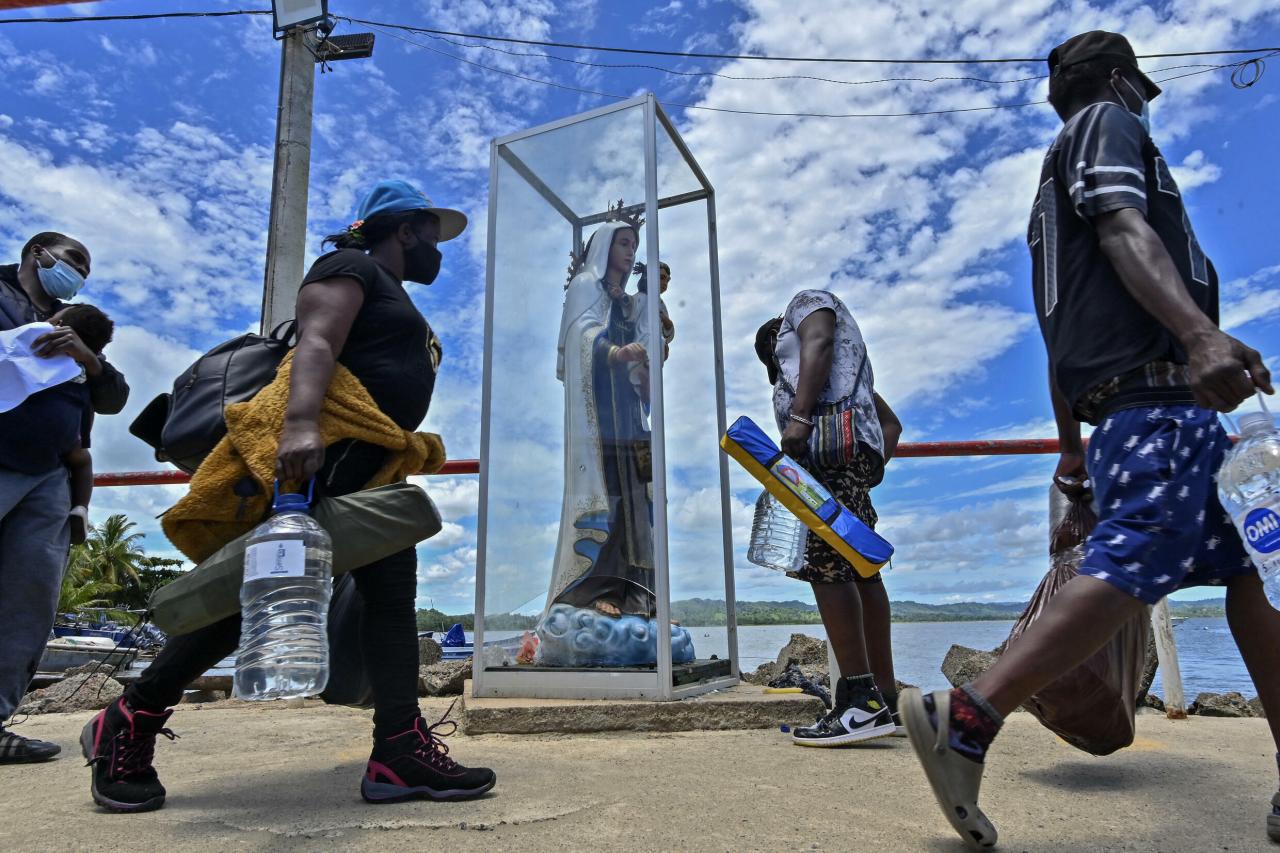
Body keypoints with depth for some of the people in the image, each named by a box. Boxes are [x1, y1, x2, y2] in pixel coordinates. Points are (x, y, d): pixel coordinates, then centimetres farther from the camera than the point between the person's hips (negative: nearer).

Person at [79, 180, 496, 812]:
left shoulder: (394, 300, 31)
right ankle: (128, 724, 3)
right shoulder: (350, 268, 2)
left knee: (392, 593, -1)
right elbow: (315, 342, -17)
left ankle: (399, 753, -4)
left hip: (367, 469, 11)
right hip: (318, 451, -10)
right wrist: (300, 422, -33)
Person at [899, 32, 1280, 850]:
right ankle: (964, 722, -27)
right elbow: (1124, 231, -14)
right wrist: (1199, 331, -30)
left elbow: (1059, 335, 27)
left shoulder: (1058, 196, 32)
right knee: (1128, 570, -22)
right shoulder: (1107, 122, 8)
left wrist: (1072, 451, 27)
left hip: (1123, 406, 10)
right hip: (1160, 393, -10)